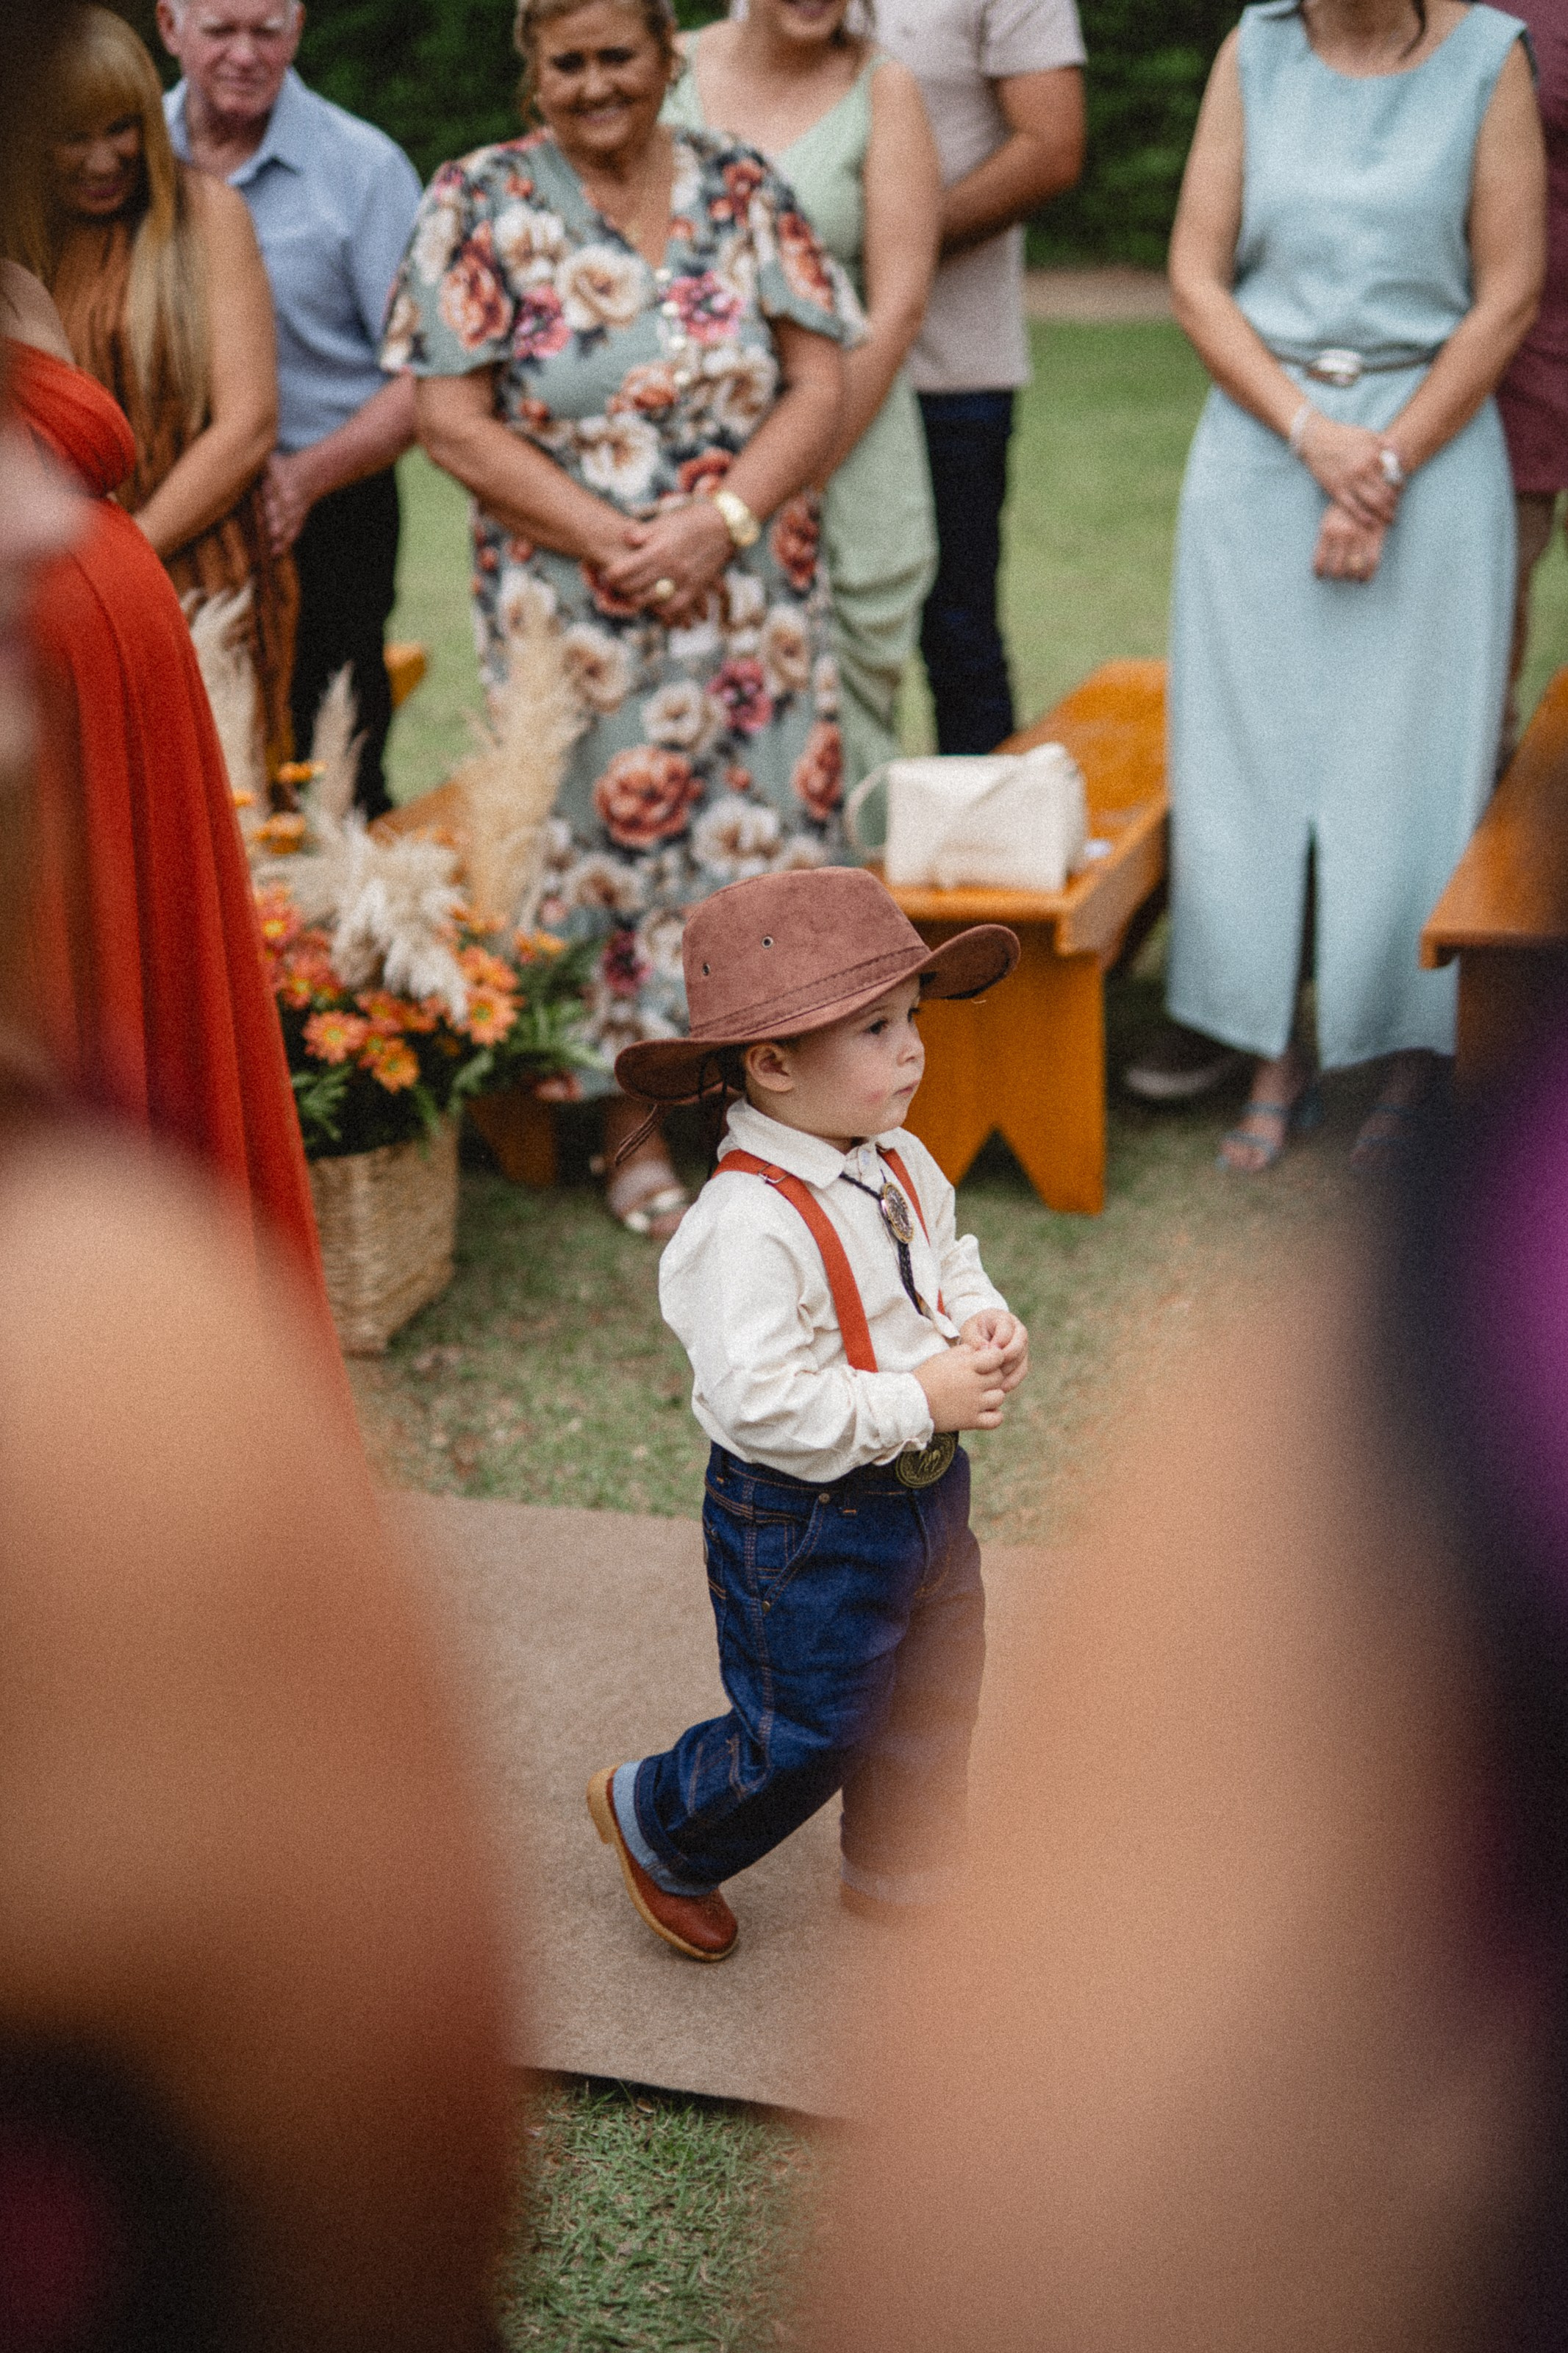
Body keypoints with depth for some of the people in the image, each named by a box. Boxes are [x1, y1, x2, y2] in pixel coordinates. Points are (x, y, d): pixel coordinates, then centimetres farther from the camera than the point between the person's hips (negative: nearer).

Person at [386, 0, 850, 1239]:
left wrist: (718, 521, -15)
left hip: (753, 605, 2)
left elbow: (820, 385, 1)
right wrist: (615, 542, -15)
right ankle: (638, 1129, 17)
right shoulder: (481, 202, -2)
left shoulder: (742, 187, 5)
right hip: (574, 614, -2)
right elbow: (454, 423, -7)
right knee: (605, 848, 2)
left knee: (762, 840, 4)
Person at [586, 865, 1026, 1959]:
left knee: (932, 1704, 21)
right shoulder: (750, 1224, -29)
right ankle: (655, 1823, 36)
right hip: (805, 1525, -8)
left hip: (925, 1493, 8)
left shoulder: (902, 1168, -1)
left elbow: (953, 1263, 17)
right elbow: (762, 1404, -32)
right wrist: (921, 1401, -26)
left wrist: (988, 1324, -5)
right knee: (808, 1733, 7)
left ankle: (903, 1877, 46)